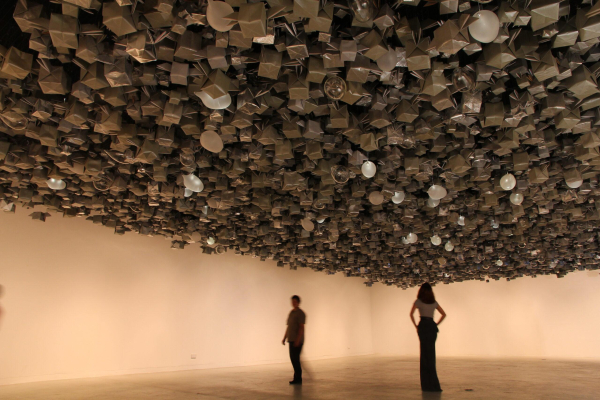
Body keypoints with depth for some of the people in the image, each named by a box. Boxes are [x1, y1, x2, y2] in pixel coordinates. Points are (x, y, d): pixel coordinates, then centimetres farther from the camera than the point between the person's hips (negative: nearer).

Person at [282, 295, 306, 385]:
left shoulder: (300, 313, -8)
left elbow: (301, 327, -15)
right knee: (293, 358, 9)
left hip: (297, 341, -8)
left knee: (295, 358, -8)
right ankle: (297, 378, 17)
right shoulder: (291, 312, 16)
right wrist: (284, 338, 16)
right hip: (291, 340, 8)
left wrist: (298, 340, -21)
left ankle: (298, 379, -1)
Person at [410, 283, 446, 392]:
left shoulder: (418, 301, 0)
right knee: (431, 354, 12)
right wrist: (436, 324, 11)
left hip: (423, 326, -4)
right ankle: (430, 384, 17)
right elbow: (444, 314, 12)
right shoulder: (434, 302, 12)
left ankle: (428, 384, 1)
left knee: (425, 354, -1)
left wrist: (416, 326, -3)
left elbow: (411, 314, -10)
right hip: (432, 327, 4)